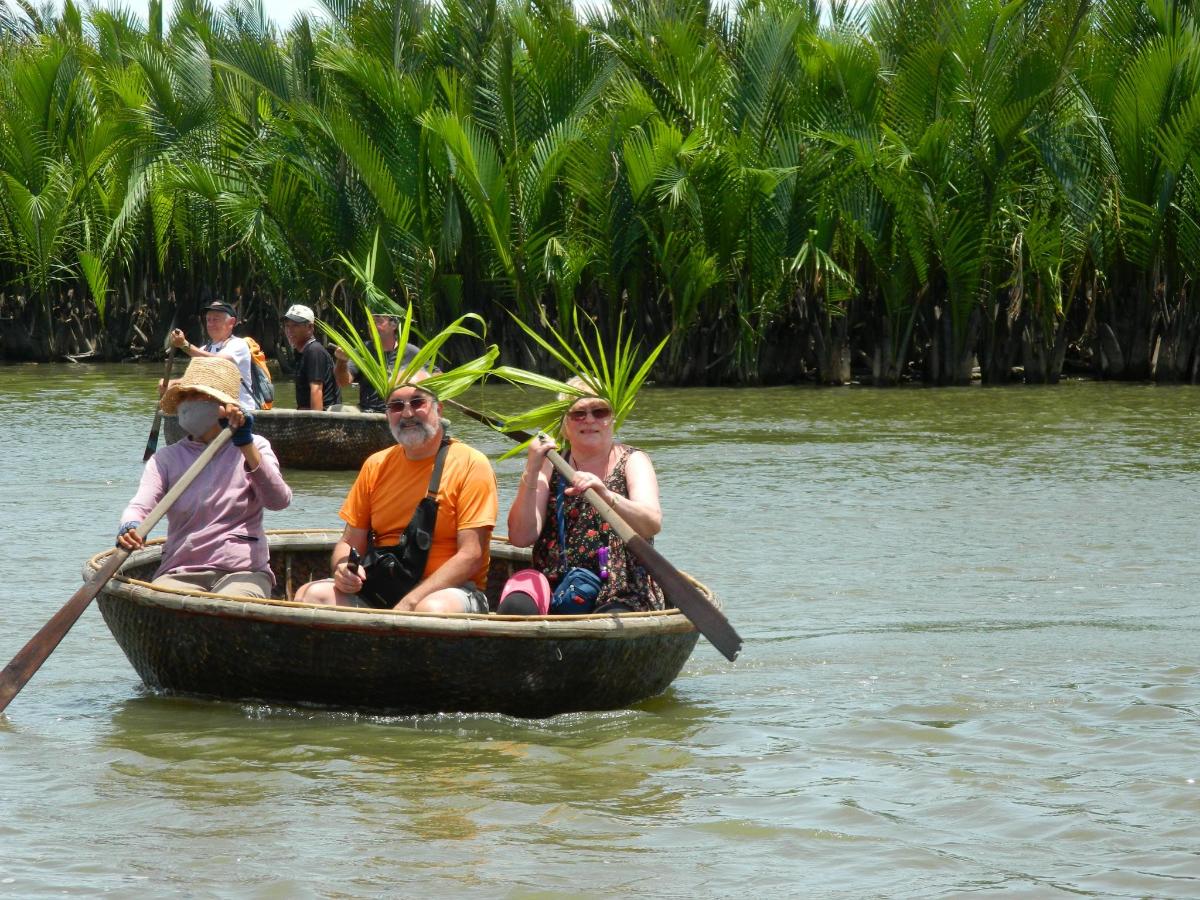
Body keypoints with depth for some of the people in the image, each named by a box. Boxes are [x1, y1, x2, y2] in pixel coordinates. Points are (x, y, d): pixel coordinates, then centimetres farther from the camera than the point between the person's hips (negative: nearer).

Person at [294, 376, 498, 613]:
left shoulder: (470, 464, -4)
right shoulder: (377, 465, 13)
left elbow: (470, 557, -11)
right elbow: (350, 543, 17)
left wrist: (409, 603, -20)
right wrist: (343, 567, -9)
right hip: (377, 591, 5)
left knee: (433, 609, -39)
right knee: (311, 594, -21)